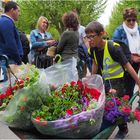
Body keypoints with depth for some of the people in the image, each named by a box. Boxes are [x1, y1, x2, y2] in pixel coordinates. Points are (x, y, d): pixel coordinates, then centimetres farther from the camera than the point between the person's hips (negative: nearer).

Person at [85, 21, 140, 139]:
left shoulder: (113, 48, -27)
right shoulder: (93, 49, -7)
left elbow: (127, 66, -24)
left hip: (117, 81, -6)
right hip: (105, 80, 6)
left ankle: (123, 129, 23)